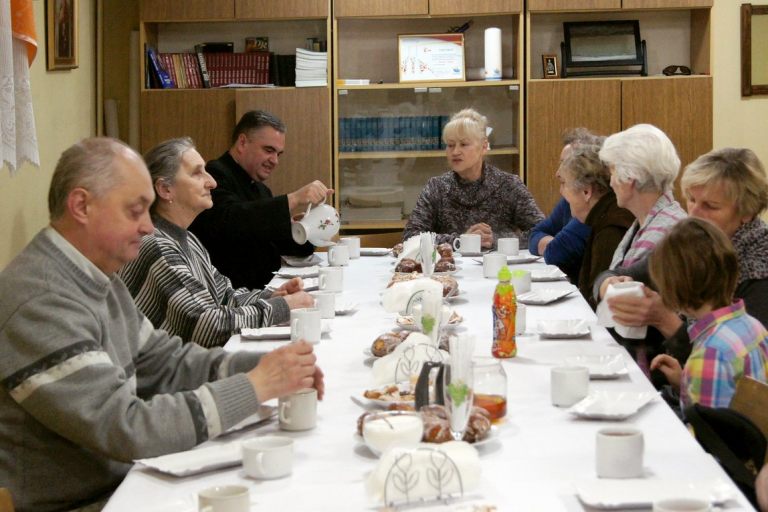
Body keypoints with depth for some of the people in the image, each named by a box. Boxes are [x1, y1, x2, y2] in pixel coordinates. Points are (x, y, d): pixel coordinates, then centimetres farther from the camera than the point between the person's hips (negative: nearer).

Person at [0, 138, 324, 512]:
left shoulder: (97, 279, 8)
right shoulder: (39, 302, -24)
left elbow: (165, 362, 10)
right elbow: (125, 429, -27)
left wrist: (264, 366, -6)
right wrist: (255, 386, -22)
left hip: (122, 480, 9)